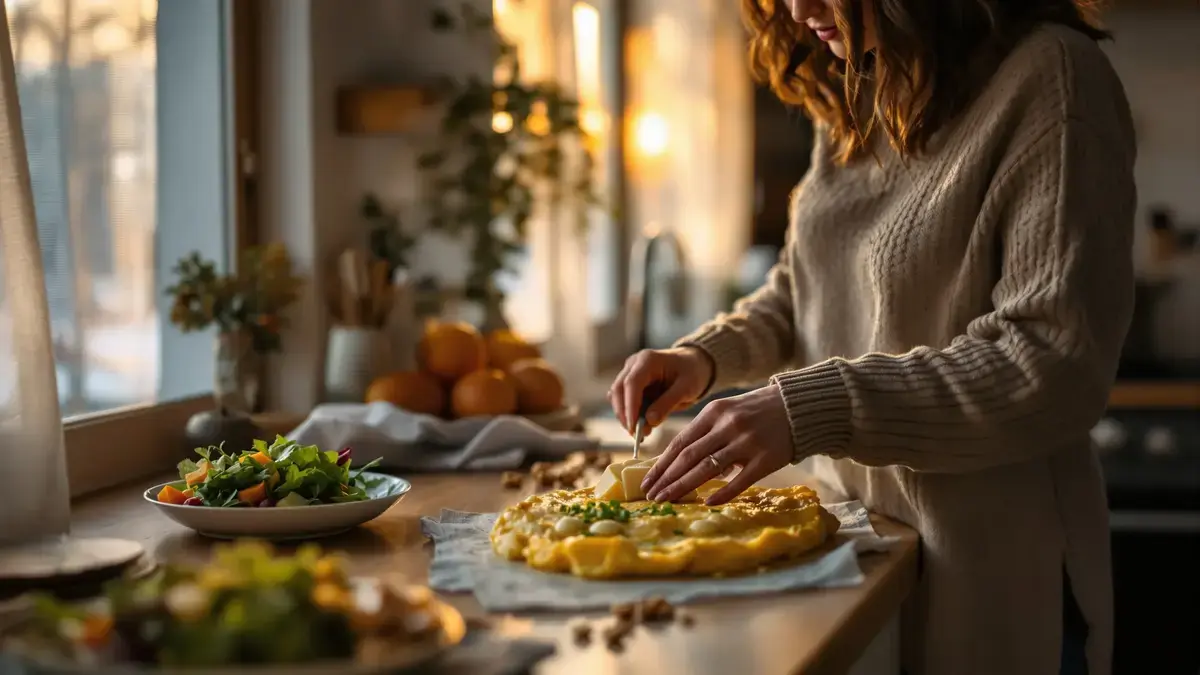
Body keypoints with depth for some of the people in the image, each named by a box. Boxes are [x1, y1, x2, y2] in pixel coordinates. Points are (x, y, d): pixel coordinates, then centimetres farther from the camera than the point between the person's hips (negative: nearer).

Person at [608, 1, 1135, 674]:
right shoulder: (857, 100, 8)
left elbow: (1057, 364, -23)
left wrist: (812, 408, -28)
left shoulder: (1049, 76, -17)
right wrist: (706, 356, 0)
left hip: (989, 570, -7)